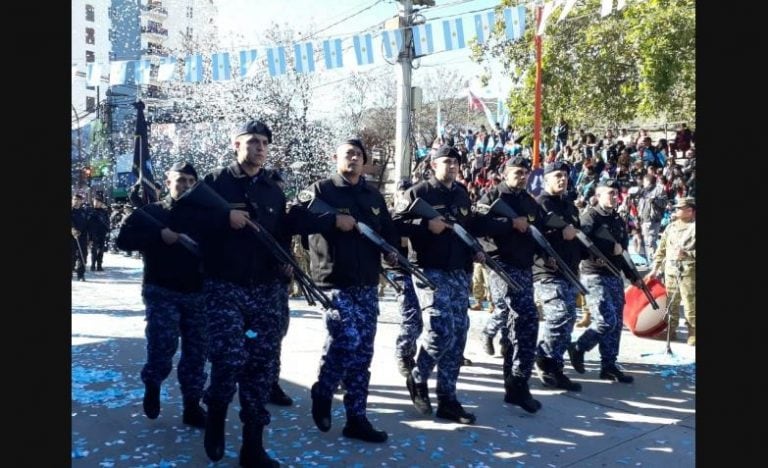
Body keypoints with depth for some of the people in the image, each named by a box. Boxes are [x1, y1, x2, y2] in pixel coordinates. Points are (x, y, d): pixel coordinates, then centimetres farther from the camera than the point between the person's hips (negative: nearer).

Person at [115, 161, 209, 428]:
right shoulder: (151, 212, 4)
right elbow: (123, 240, -6)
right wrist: (159, 234, -17)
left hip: (196, 294, 3)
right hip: (162, 292, -3)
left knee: (197, 351, 3)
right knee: (163, 345, -13)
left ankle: (192, 406, 17)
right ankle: (152, 386, 18)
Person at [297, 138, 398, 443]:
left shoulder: (374, 196, 18)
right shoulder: (321, 190, 0)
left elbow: (388, 229, 24)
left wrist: (393, 250, 4)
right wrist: (333, 221, -20)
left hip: (367, 284, 6)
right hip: (335, 282, -6)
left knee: (362, 352, 6)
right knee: (347, 341, -17)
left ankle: (356, 419, 15)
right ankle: (322, 393, 13)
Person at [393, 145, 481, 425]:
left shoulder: (462, 195, 17)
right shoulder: (419, 192, -2)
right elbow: (397, 223, -8)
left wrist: (475, 251, 11)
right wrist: (426, 225, -19)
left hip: (459, 274, 7)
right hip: (431, 272, -7)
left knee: (458, 335, 5)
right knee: (442, 330, -17)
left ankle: (447, 399, 15)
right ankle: (417, 378, 11)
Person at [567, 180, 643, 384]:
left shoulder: (619, 220, 17)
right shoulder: (590, 216, -6)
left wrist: (633, 276, 17)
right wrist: (611, 247, -19)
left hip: (614, 277, 8)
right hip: (594, 276, -8)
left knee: (616, 323, 7)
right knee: (607, 321, -14)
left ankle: (609, 365, 15)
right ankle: (578, 348, 8)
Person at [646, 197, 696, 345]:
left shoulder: (694, 227, -7)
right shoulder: (671, 227, 10)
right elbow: (661, 249, 14)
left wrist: (686, 253, -25)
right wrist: (655, 269, 13)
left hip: (689, 271, -5)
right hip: (670, 270, 6)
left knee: (690, 305, -1)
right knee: (671, 303, 14)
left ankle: (693, 335, 12)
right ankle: (671, 331, 28)